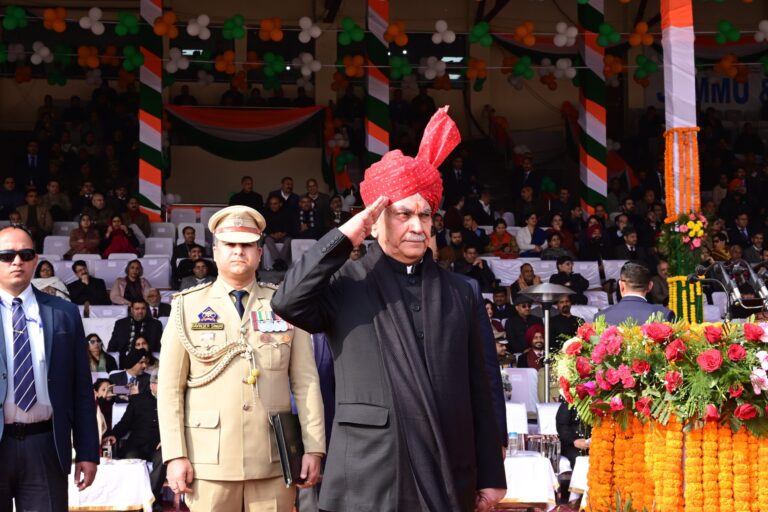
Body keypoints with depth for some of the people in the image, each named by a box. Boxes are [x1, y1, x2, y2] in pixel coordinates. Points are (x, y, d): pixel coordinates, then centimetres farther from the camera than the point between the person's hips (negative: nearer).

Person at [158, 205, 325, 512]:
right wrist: (175, 455, -4)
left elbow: (306, 380, 5)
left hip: (274, 461, 1)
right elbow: (170, 387, 3)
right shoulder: (187, 307, 6)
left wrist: (313, 448, -1)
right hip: (210, 461, -1)